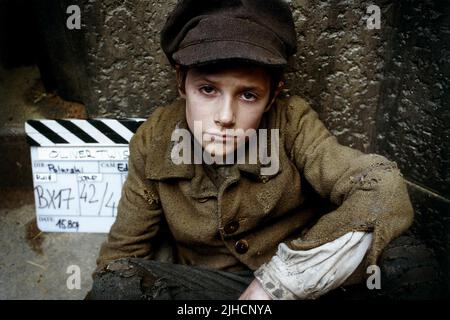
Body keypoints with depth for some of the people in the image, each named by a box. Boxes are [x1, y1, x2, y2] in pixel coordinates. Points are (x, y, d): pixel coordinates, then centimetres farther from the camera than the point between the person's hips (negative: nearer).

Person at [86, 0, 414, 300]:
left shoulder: (291, 124, -16)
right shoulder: (154, 142, -10)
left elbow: (386, 192, -27)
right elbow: (125, 249, -1)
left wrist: (276, 283, -28)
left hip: (303, 282, 1)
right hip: (202, 285, 0)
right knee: (115, 285, -24)